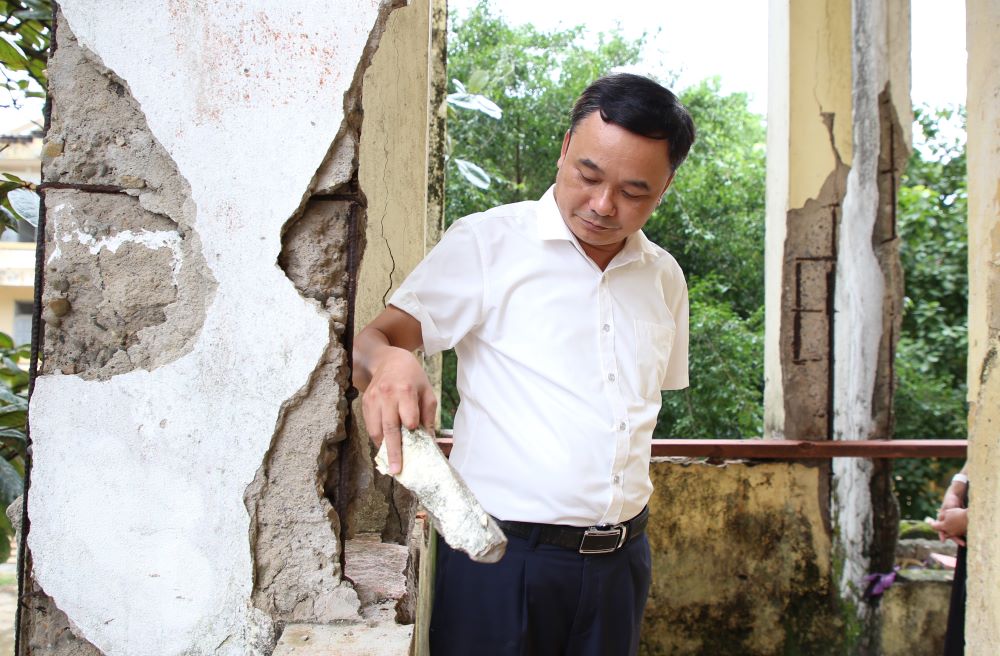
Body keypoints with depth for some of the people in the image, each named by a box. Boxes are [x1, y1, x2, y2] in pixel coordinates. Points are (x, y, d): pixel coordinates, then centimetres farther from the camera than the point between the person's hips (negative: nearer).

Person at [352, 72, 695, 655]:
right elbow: (375, 337, -12)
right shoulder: (488, 242, -5)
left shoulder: (664, 277, 11)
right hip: (501, 552, -5)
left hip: (621, 558, 5)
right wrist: (389, 360, -34)